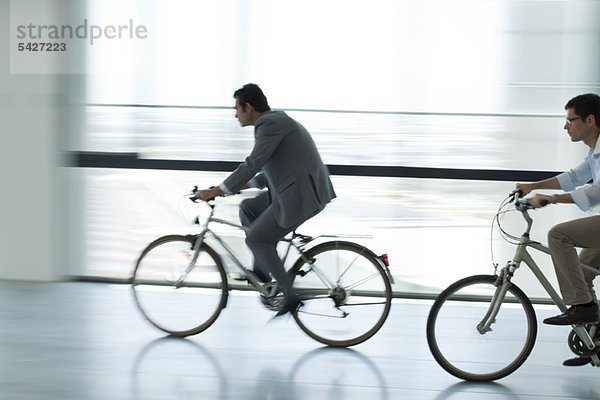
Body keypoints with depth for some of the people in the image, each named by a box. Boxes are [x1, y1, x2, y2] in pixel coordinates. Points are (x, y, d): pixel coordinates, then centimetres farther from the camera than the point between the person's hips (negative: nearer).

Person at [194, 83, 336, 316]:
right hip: (298, 189, 10)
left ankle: (290, 296, 2)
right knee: (248, 209, 16)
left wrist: (216, 191, -17)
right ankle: (261, 270, 19)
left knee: (256, 240, -2)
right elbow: (269, 170, 27)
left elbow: (253, 164, -21)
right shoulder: (276, 120, 19)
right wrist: (241, 186, 24)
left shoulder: (269, 124, -13)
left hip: (301, 195, -10)